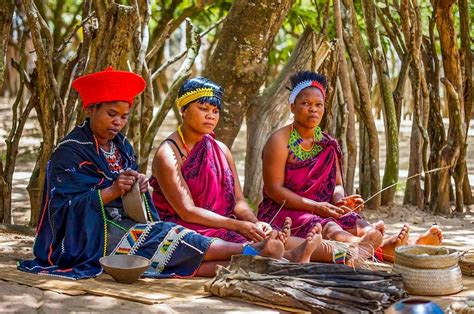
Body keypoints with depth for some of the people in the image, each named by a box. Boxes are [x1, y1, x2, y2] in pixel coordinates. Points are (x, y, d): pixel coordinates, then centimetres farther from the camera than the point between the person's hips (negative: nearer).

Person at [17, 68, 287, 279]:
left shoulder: (122, 146, 14)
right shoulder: (70, 152, -8)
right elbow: (65, 207, -15)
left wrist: (138, 186, -11)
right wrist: (113, 191, -24)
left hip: (129, 225, 7)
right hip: (97, 235, -7)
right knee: (174, 239, -23)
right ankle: (250, 252, -27)